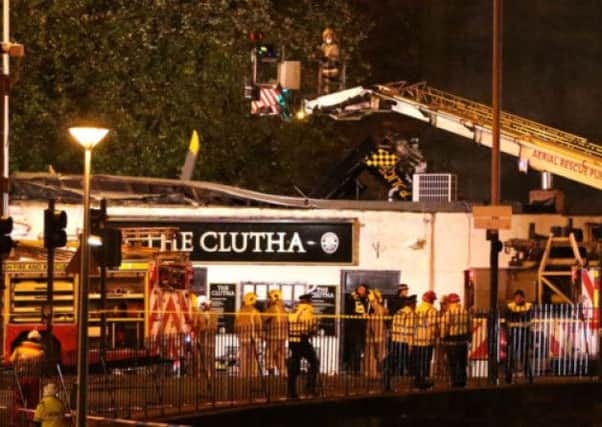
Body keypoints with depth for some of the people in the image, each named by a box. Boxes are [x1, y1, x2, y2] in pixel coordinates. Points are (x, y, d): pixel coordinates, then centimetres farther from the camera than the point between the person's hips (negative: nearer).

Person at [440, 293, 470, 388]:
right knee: (462, 363, 14)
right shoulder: (465, 312, 2)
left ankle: (455, 382, 4)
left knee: (452, 363, 3)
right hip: (463, 341, 5)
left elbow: (444, 328, -12)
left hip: (451, 342, -5)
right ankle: (462, 381, 18)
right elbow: (469, 327, 8)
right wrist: (467, 337, 20)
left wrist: (443, 339, 2)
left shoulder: (447, 312, -13)